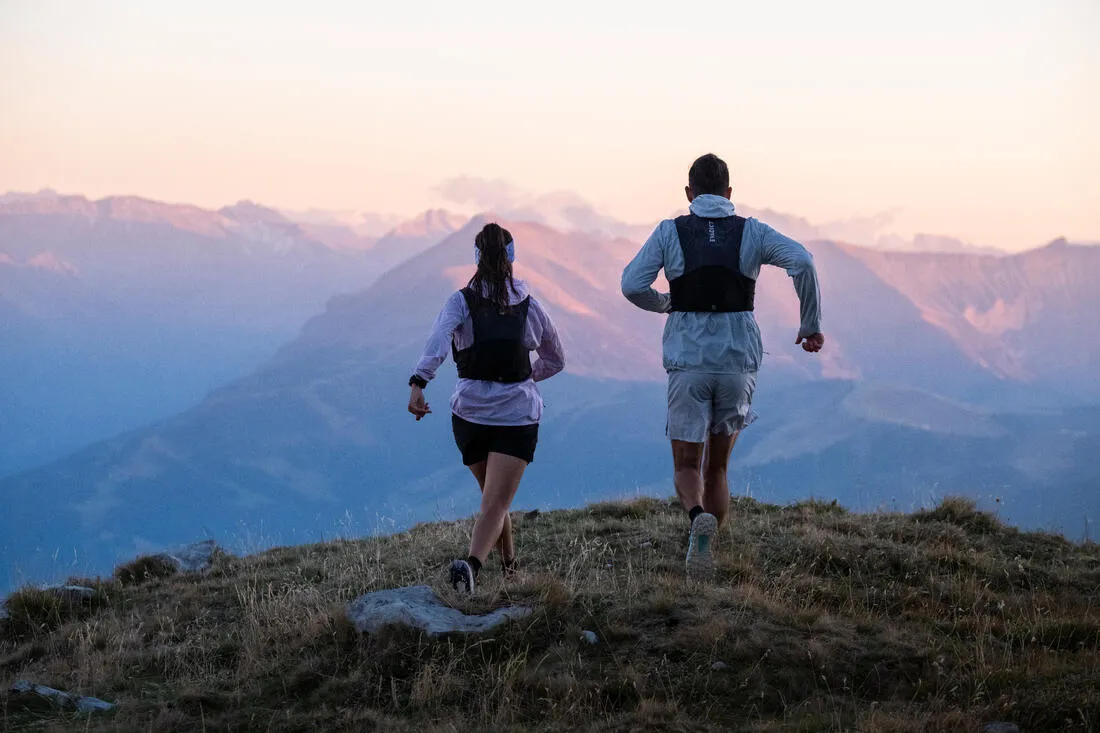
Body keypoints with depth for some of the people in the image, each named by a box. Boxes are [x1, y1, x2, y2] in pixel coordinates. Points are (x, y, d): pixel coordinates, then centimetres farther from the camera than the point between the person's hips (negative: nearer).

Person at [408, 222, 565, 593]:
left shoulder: (461, 302, -2)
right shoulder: (529, 306, 4)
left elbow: (438, 341, -22)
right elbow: (555, 360, 18)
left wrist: (418, 383, -32)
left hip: (470, 411, 1)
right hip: (518, 415, -1)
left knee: (494, 497, 23)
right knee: (496, 502, -11)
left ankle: (509, 566, 37)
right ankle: (471, 564, -35)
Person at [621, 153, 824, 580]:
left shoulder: (669, 232, 2)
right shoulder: (752, 232, 3)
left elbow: (632, 285, -6)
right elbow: (801, 261, -12)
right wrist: (811, 324, -3)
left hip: (688, 363, -1)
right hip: (738, 363, 2)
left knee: (686, 466, 4)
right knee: (717, 467, 17)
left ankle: (698, 517, -29)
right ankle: (704, 553, 15)